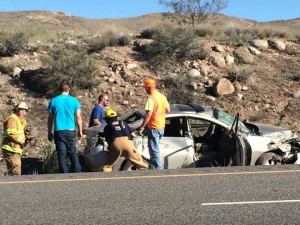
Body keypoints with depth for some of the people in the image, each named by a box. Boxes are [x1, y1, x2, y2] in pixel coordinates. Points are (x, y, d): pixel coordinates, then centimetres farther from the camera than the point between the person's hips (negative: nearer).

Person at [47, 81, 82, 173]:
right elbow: (78, 117, 2)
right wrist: (80, 131, 11)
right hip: (71, 131, 0)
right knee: (73, 153, 9)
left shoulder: (54, 101, 1)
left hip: (59, 131, 0)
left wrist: (49, 132, 11)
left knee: (61, 154, 2)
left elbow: (50, 118, 3)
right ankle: (77, 171, 3)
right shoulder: (74, 101, 0)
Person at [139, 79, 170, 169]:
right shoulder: (162, 96, 7)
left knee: (154, 150, -4)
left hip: (153, 127, -9)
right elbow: (168, 110, 14)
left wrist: (142, 127, -22)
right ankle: (152, 168, 27)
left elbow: (148, 114, -25)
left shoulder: (151, 98, -18)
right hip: (162, 127, 9)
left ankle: (159, 168, -6)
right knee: (153, 148, 21)